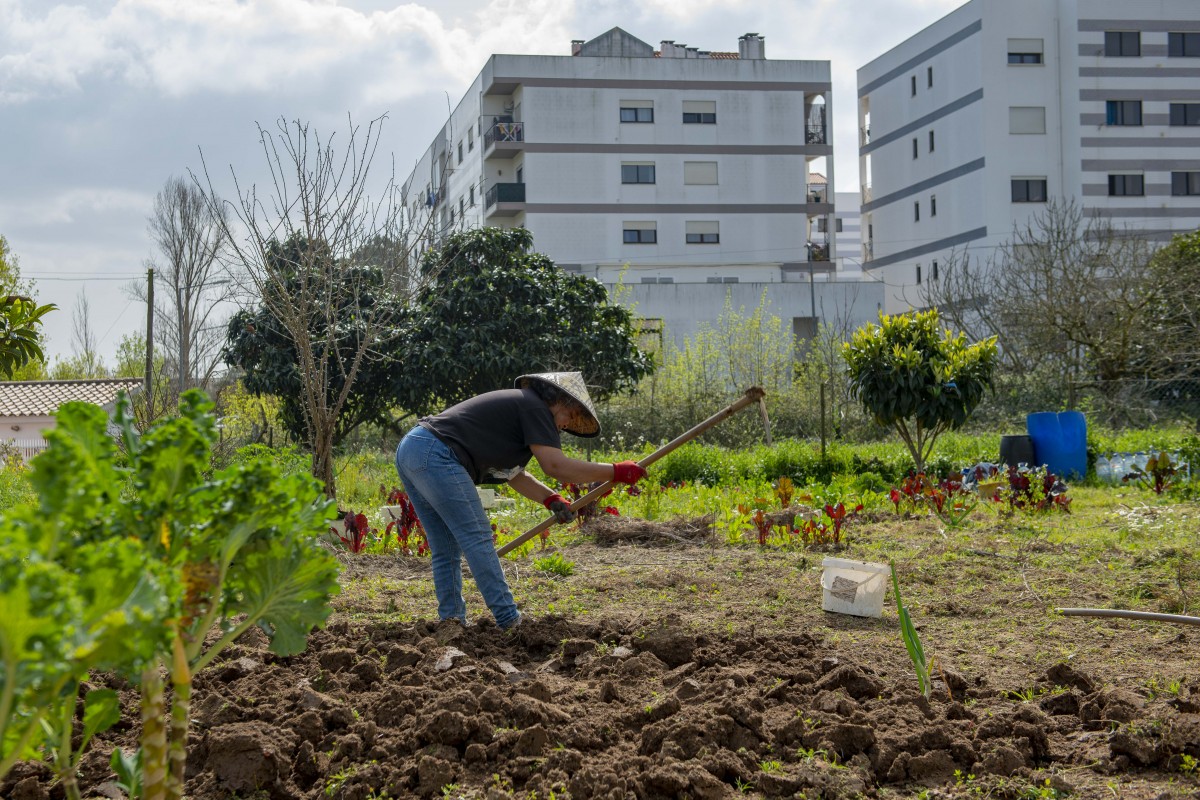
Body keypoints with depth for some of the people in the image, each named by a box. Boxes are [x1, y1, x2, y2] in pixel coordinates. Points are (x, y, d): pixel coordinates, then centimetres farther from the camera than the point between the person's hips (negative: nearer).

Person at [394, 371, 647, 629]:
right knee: (477, 539, -7)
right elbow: (556, 465, -13)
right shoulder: (535, 407, -3)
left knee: (447, 550, 13)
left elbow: (513, 473, 27)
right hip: (436, 455, -10)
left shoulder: (515, 406, 26)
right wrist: (617, 471, -7)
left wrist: (551, 499, 13)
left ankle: (451, 620, 13)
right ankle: (509, 621, -5)